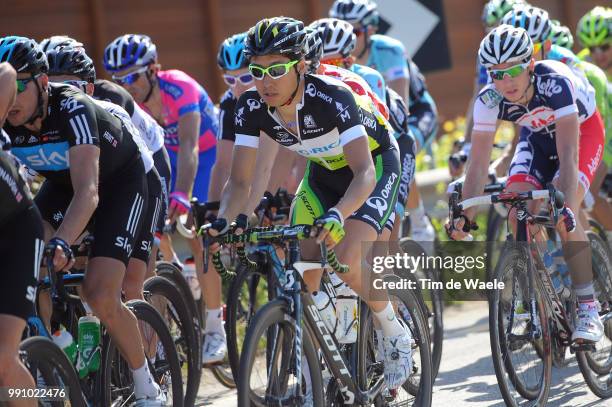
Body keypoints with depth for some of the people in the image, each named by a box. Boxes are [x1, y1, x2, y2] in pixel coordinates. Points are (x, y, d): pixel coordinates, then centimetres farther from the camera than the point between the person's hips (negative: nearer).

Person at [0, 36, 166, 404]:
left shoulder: (72, 109, -37)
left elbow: (88, 192, -47)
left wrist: (60, 245, -63)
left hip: (121, 182, -6)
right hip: (62, 183, 6)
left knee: (100, 295, -20)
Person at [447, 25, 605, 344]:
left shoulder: (555, 84, -39)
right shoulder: (489, 101, -27)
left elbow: (567, 153, -45)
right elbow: (478, 163, -25)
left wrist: (566, 208, -56)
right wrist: (465, 217, -36)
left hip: (583, 129, -5)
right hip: (537, 136, 5)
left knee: (562, 218, -25)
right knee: (517, 215, -17)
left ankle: (588, 309, -15)